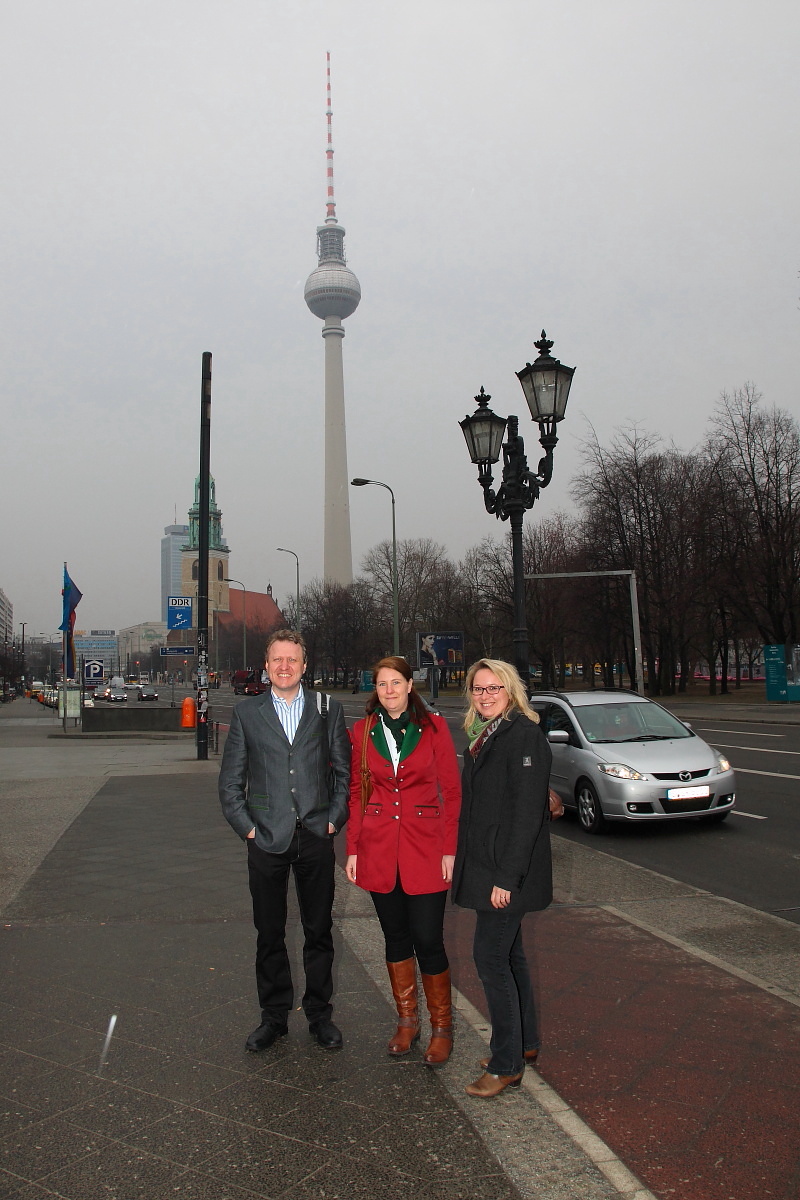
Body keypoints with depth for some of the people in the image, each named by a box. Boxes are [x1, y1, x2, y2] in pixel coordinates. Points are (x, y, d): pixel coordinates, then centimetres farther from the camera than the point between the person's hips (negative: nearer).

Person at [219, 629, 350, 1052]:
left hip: (316, 837, 0)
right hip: (266, 841, 0)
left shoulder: (327, 709, 4)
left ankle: (319, 1014, 26)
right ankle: (274, 1017, 26)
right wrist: (246, 826, -3)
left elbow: (345, 771, 8)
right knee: (269, 934, 10)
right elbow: (230, 782, 5)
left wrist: (335, 819, -1)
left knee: (319, 931, 10)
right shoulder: (246, 713, 3)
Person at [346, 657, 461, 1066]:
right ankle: (406, 1020, 29)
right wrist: (352, 849, 4)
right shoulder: (363, 731, 5)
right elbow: (356, 793, 8)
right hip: (379, 850, 3)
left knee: (428, 941, -1)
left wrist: (450, 849, -6)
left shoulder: (433, 727, -2)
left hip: (425, 848, -2)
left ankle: (442, 1027, 18)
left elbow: (451, 791, -1)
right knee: (396, 937, 13)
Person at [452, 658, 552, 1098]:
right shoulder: (483, 737, 12)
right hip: (484, 864, 9)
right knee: (508, 954, 17)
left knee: (491, 956, -5)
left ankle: (507, 1064, 8)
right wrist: (465, 861, 13)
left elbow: (527, 811, -21)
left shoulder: (524, 735, -16)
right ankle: (525, 1043, 32)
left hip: (507, 871, -9)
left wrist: (507, 876, -23)